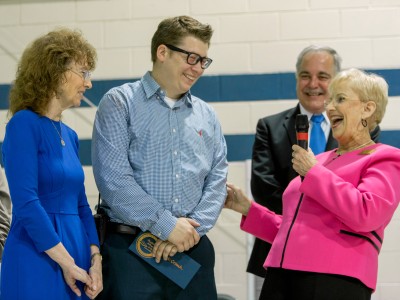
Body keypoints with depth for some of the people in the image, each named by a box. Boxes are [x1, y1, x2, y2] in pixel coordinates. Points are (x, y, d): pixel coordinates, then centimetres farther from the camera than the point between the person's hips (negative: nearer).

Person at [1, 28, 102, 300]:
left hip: (78, 263, 8)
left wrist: (95, 260, 0)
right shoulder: (24, 124, -11)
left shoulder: (70, 135, 12)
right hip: (37, 262, -8)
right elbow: (26, 203, -18)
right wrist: (66, 263, -15)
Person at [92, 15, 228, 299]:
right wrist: (167, 226, -11)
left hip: (194, 248, 4)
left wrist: (192, 228, -7)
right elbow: (114, 179, -11)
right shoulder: (120, 103, 0)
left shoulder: (206, 115, 15)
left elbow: (217, 180, 9)